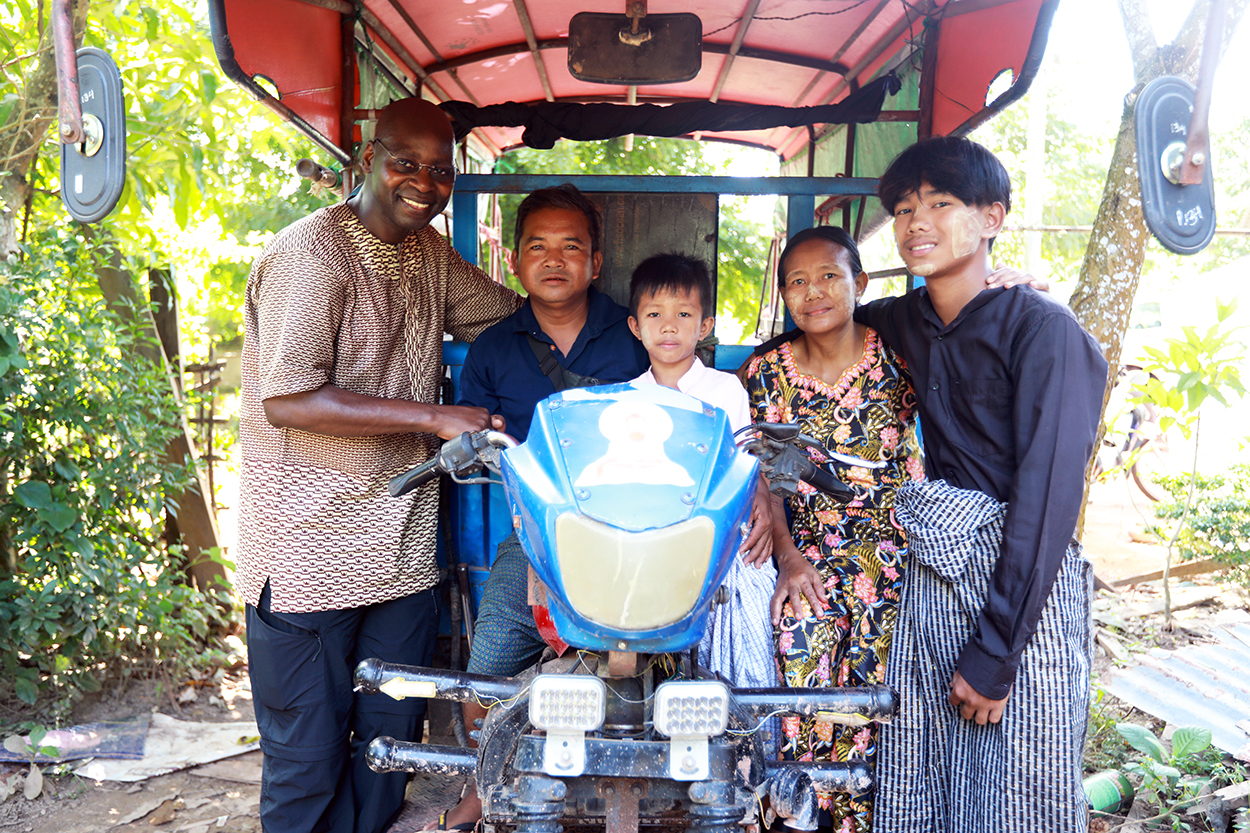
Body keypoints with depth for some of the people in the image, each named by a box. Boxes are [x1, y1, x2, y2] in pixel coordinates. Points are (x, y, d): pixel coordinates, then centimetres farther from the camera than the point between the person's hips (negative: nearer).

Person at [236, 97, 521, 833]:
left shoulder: (430, 253, 11)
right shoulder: (313, 252, -14)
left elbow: (511, 312, 24)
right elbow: (287, 399, -22)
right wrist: (435, 417, -23)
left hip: (404, 545, 7)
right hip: (312, 550, -7)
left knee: (393, 738, 16)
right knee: (310, 760, 7)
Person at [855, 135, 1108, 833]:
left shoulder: (1041, 327, -11)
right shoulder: (909, 320, 8)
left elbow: (1049, 491, -16)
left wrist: (994, 653, -17)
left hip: (1024, 588, -5)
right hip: (932, 576, 5)